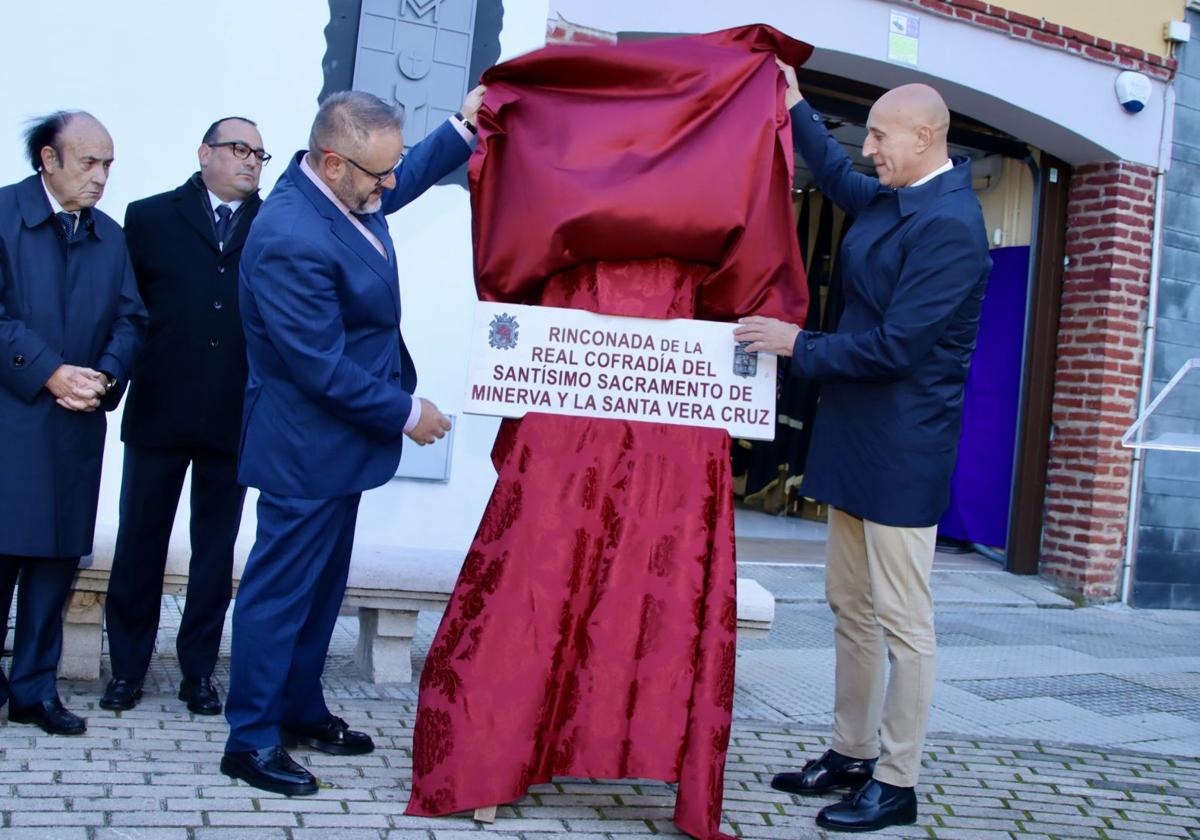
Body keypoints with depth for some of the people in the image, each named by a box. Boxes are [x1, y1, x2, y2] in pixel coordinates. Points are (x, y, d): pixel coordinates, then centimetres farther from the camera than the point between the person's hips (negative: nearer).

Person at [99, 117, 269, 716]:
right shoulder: (150, 217, 5)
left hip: (234, 419, 0)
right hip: (159, 413, 0)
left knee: (215, 550, 10)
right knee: (139, 542, 8)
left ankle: (198, 671, 22)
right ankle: (127, 668, 23)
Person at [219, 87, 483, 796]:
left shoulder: (342, 191, 0)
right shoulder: (292, 242, -29)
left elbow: (406, 181, 23)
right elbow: (323, 368, -26)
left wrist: (463, 129, 11)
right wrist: (407, 414, -16)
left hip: (339, 440, 10)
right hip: (307, 450, -10)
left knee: (323, 586, 20)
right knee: (283, 591, 2)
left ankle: (301, 710, 35)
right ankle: (251, 740, 17)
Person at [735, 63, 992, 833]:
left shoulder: (949, 225, -19)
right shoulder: (894, 197, 9)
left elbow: (897, 346, -23)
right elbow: (840, 180, 32)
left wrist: (799, 344, -14)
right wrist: (797, 108, 29)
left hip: (903, 450, -10)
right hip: (858, 438, 10)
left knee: (903, 620, 0)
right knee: (851, 606, 16)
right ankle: (852, 755, 29)